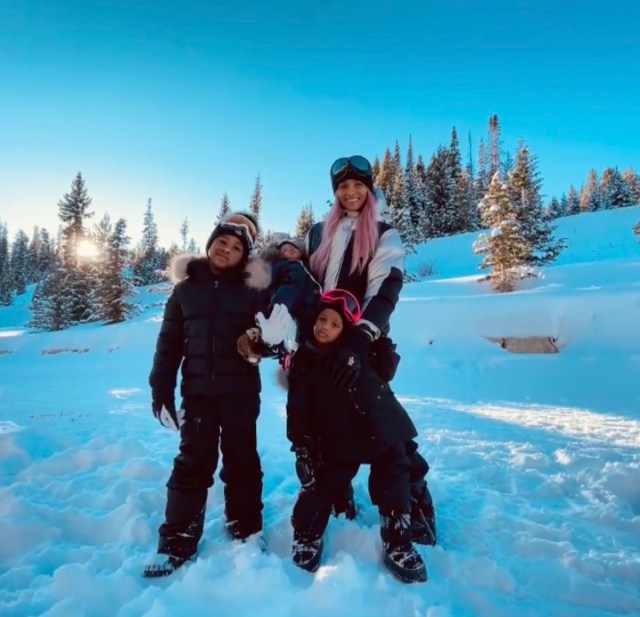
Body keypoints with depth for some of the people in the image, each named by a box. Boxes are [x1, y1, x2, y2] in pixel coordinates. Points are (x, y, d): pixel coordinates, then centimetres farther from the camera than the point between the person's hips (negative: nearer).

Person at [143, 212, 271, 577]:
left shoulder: (254, 288, 0)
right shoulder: (186, 287, 5)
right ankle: (176, 543, 18)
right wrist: (161, 388, 2)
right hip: (197, 390, 1)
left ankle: (246, 534, 26)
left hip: (241, 391, -1)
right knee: (193, 462, 6)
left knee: (241, 461, 10)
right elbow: (169, 341, 6)